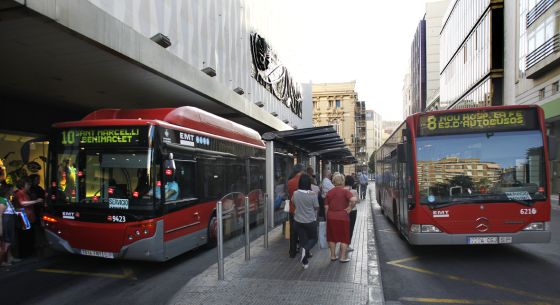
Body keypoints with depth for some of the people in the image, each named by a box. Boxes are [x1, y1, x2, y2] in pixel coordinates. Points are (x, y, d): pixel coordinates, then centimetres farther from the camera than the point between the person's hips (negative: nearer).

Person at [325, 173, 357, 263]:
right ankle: (343, 257, 12)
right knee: (344, 238, 10)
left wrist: (327, 218, 14)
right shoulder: (345, 191, -7)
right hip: (343, 217, -3)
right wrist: (350, 208, -11)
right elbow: (354, 199, -25)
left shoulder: (329, 192, 4)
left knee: (332, 237, 16)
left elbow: (326, 207, 5)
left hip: (331, 217, 4)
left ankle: (333, 256, 22)